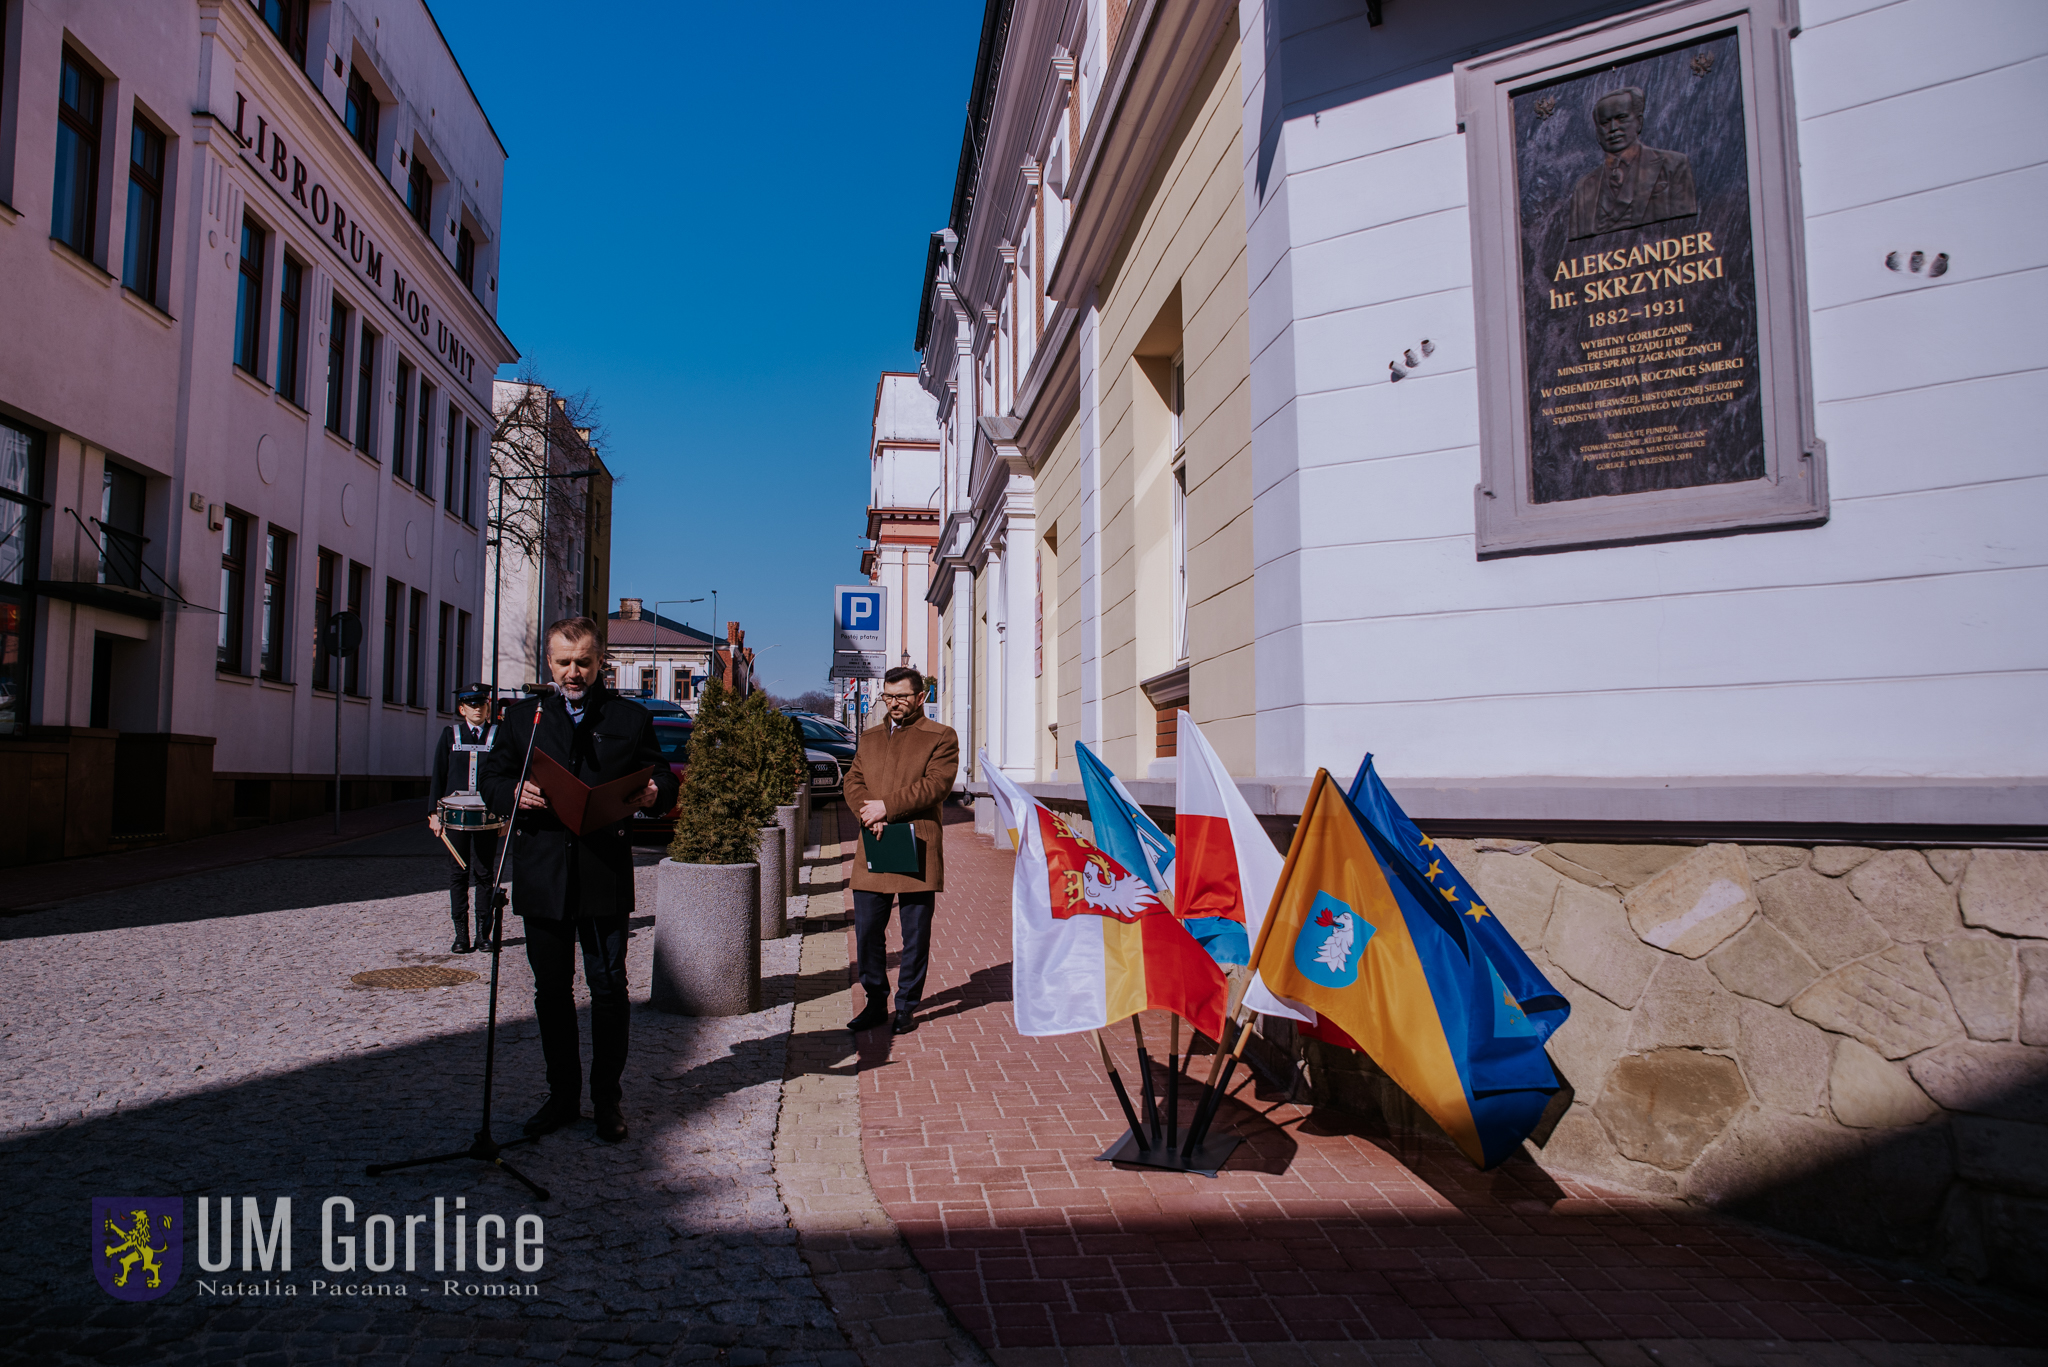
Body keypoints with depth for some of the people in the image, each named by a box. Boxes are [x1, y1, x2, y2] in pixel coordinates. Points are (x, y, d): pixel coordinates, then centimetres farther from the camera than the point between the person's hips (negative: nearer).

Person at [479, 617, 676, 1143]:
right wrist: (515, 793, -10)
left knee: (608, 987, 2)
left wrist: (653, 792, -16)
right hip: (542, 877, 2)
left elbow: (664, 779, 8)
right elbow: (491, 781, 12)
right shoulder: (522, 719, 13)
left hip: (605, 877, -2)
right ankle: (563, 1094, 23)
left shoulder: (631, 718, 8)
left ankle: (607, 1098, 15)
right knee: (551, 990, 10)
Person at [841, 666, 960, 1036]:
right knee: (867, 932, 7)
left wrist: (887, 806, -14)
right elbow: (853, 782, 9)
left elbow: (935, 785, -11)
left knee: (916, 936, 4)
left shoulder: (941, 737, 2)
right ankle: (876, 1003, 21)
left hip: (917, 850, -4)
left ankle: (907, 1007, 17)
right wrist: (871, 817, -11)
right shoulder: (869, 738, 18)